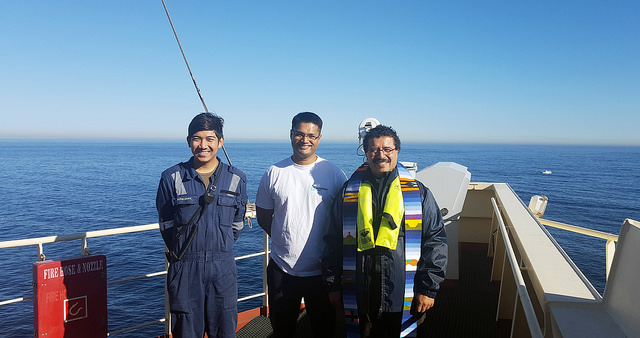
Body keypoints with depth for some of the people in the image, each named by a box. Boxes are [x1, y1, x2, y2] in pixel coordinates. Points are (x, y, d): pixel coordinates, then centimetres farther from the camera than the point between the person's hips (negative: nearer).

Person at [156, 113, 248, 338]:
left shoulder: (236, 179, 1)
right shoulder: (171, 178, -2)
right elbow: (166, 224, 6)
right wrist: (183, 252, 9)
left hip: (223, 269, 1)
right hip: (184, 269, -1)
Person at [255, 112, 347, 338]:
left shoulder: (334, 174, -3)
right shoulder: (274, 173, 0)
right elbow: (263, 216, 8)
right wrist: (284, 239, 3)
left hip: (322, 270, -1)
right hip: (281, 270, 1)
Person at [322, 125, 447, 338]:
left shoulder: (419, 193, 3)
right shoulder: (348, 192, 5)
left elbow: (435, 242, 2)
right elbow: (333, 242, 8)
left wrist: (429, 288, -2)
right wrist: (333, 286, 6)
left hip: (402, 296, 0)